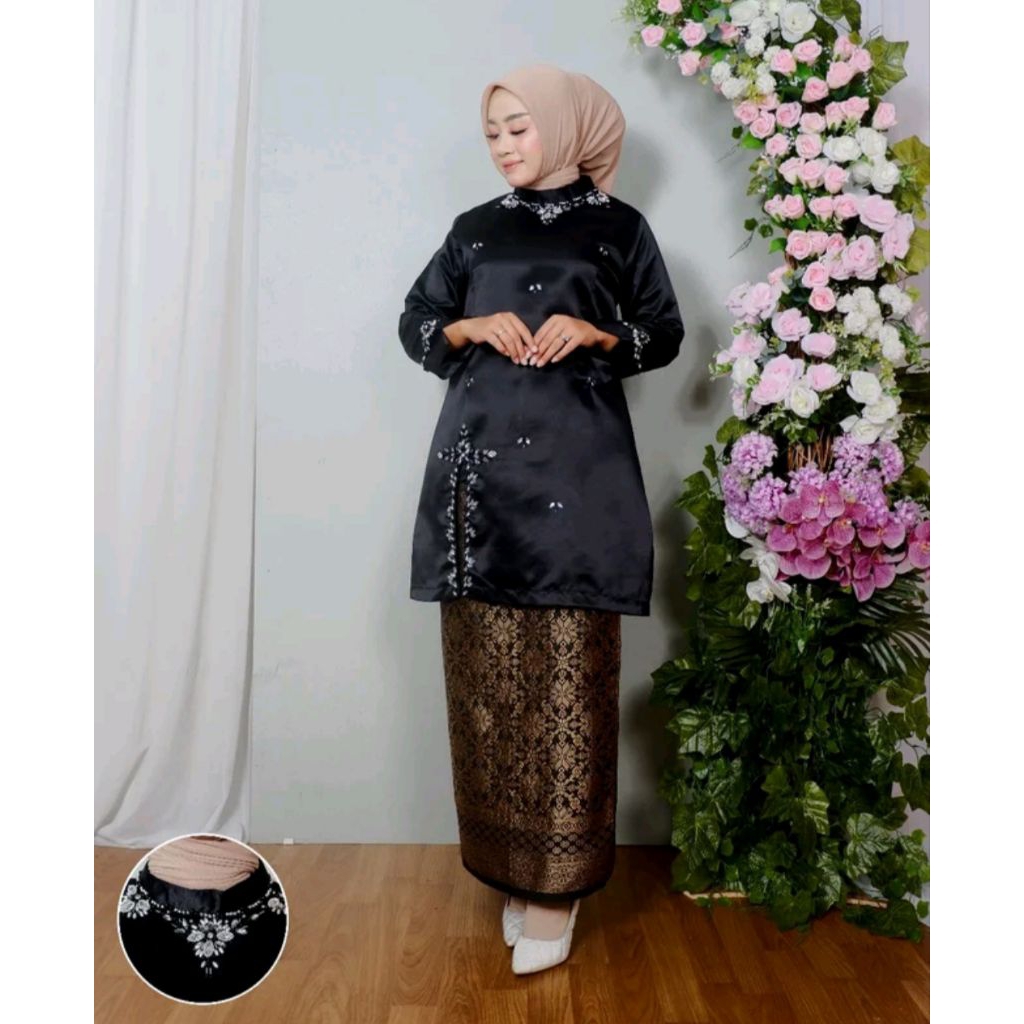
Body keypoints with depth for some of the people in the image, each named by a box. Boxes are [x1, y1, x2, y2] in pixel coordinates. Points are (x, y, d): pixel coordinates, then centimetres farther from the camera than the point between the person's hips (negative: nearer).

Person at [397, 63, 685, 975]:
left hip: (577, 464, -3)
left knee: (568, 670, -5)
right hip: (481, 461, 3)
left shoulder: (619, 227, 10)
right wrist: (472, 327, -2)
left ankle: (559, 881, 7)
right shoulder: (474, 230, 18)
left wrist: (597, 333, -9)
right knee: (490, 670, 2)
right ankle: (511, 865, 16)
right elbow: (415, 323, 19)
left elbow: (666, 335, 10)